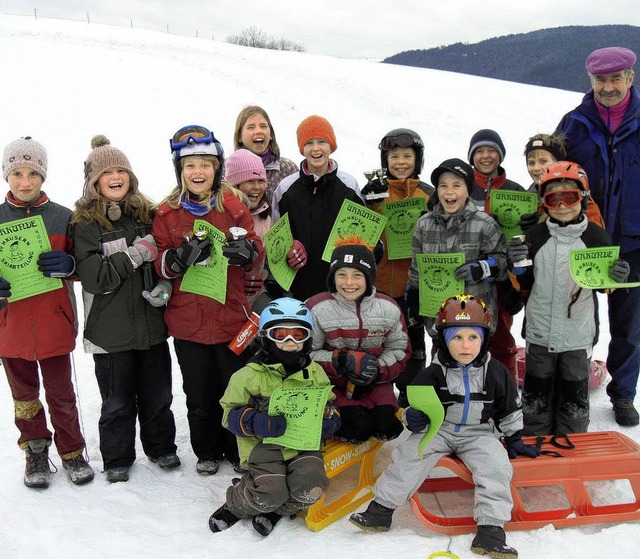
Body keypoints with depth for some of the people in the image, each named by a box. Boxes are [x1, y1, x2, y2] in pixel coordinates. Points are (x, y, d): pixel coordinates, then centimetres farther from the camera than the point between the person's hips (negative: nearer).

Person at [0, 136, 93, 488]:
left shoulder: (63, 217, -2)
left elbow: (82, 265, 4)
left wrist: (68, 264, -18)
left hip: (54, 323, -1)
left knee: (61, 394, 10)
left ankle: (72, 452, 27)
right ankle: (35, 453, 33)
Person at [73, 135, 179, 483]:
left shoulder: (146, 214, 5)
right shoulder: (85, 223, -7)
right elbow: (94, 277, -18)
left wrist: (165, 286, -6)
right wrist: (138, 253, -21)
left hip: (151, 323, 4)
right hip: (110, 330, -3)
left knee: (157, 395, 16)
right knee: (118, 402, 10)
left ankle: (161, 448, 37)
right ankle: (117, 460, 29)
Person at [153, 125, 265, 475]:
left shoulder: (234, 207, 2)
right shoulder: (167, 214, 1)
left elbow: (257, 258, 4)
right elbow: (159, 265, 0)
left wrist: (247, 251, -19)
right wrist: (179, 258, -21)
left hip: (231, 315, 0)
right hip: (188, 321, 0)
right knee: (199, 396, 10)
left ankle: (238, 450, 29)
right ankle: (207, 452, 30)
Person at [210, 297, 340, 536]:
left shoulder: (315, 373, 10)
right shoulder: (251, 374, -2)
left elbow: (328, 405, 20)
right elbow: (231, 412, 0)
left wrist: (329, 420, -5)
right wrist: (256, 422, -20)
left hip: (303, 445, 3)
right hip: (264, 445, -3)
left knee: (311, 489, -24)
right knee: (270, 493, -25)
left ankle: (276, 510, 11)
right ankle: (235, 505, 11)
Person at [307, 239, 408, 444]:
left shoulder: (388, 308, -5)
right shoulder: (318, 309, -15)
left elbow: (399, 350, 3)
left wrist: (377, 370, -17)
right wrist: (343, 361, -25)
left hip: (375, 384, 3)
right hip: (333, 383, -3)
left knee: (386, 426, -16)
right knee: (358, 428, -22)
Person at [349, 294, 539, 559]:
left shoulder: (496, 373, -4)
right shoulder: (433, 375, -6)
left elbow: (509, 410, 9)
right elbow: (415, 403, 3)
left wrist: (515, 440, 12)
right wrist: (413, 418, -18)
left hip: (479, 433, 0)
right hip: (439, 430, 0)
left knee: (495, 464, -26)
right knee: (409, 454, -21)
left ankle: (490, 530, -23)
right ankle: (381, 509, -12)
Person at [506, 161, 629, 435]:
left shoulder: (597, 237, -5)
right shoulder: (535, 236, -2)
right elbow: (524, 285, 5)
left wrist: (617, 277, -15)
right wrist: (516, 265, -14)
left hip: (579, 334, -1)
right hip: (539, 332, 1)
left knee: (575, 399, 10)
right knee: (536, 397, 12)